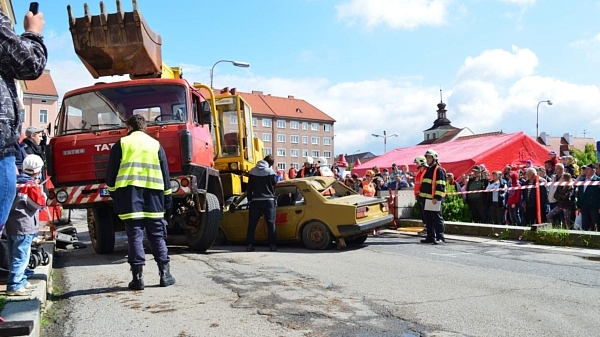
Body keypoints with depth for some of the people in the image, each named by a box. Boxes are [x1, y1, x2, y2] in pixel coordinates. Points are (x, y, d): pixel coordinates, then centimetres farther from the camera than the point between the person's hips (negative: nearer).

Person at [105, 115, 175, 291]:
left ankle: (138, 277, -2)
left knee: (134, 236, 0)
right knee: (157, 236, 8)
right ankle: (165, 274, 8)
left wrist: (113, 193, 18)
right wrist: (167, 197, 15)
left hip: (129, 195, -2)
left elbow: (111, 173, 6)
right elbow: (165, 174, 10)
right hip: (153, 196, 2)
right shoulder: (156, 145, 12)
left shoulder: (121, 144, 6)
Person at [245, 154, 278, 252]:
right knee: (271, 223, 2)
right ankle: (273, 245, -1)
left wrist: (249, 199, 14)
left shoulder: (253, 171, 5)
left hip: (255, 201, 2)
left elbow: (249, 188, 8)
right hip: (268, 201, -2)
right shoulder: (270, 171, -6)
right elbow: (274, 186, 2)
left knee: (252, 224, 7)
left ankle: (249, 245, 4)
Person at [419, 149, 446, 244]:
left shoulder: (439, 170, -8)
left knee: (437, 219, -6)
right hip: (426, 198, 9)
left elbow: (440, 185, -15)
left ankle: (440, 237, -1)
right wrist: (421, 194, 23)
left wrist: (437, 197, -21)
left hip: (435, 200, -9)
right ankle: (430, 237, 18)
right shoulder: (427, 170, 20)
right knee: (428, 220, 12)